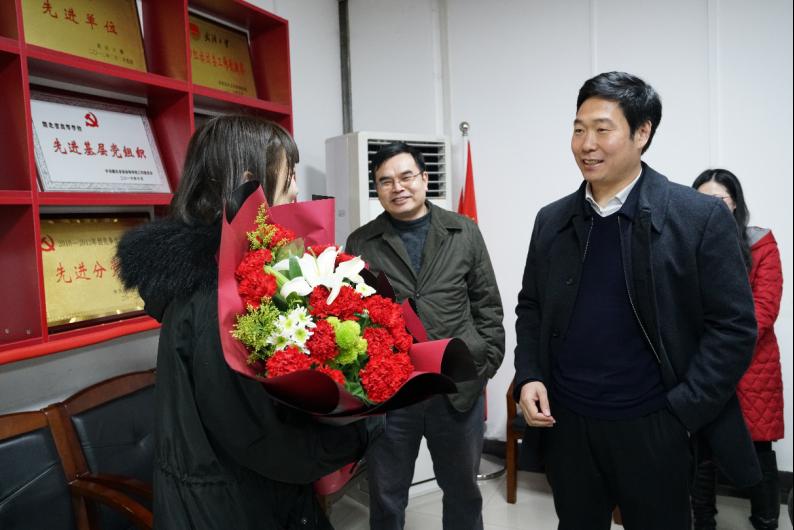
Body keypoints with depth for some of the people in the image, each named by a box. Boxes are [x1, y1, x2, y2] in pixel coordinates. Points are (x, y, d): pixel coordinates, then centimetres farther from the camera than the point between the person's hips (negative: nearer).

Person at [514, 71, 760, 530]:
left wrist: (680, 414, -12)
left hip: (652, 427, -3)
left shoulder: (700, 217, -9)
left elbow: (734, 326, -9)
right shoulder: (552, 220, 3)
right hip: (565, 424, 4)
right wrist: (528, 376, -4)